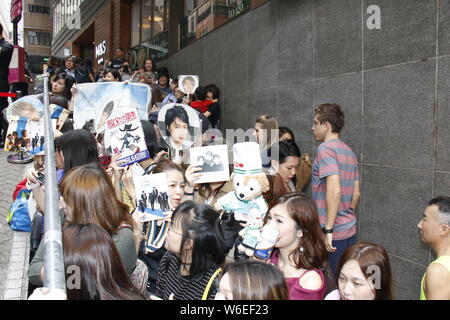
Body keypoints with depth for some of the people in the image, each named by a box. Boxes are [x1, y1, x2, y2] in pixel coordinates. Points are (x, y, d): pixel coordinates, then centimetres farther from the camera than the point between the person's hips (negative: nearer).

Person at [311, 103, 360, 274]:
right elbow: (356, 193, 16)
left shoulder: (325, 148, -13)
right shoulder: (349, 151, 13)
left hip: (333, 233, -8)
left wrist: (328, 229, -22)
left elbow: (334, 189, -24)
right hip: (350, 229, 8)